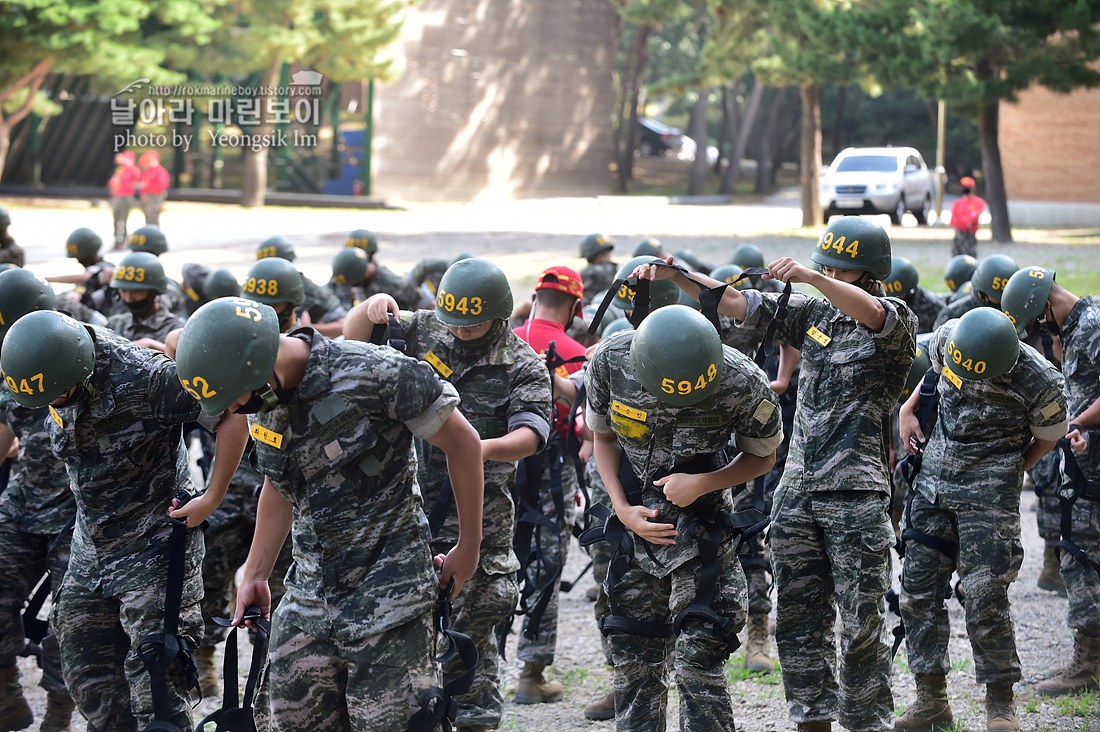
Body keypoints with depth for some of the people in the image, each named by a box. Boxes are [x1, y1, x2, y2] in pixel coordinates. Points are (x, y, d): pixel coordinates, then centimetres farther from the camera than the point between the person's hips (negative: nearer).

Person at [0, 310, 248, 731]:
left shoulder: (142, 377, -25)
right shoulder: (50, 382, -3)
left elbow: (233, 415, -22)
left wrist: (211, 500, -18)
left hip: (155, 551, -7)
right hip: (91, 554, 7)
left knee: (154, 691, -10)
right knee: (88, 681, 8)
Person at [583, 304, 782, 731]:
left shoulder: (742, 383, -21)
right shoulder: (609, 363, -15)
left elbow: (762, 456, -2)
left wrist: (703, 484, -18)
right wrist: (623, 510, -7)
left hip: (700, 529, -3)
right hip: (636, 522, 3)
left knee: (697, 664, -12)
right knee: (634, 665, 9)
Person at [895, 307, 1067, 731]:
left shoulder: (1039, 382, -19)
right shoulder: (947, 339, -8)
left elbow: (1048, 436, 0)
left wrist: (1007, 476, 1)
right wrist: (909, 408, 11)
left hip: (988, 490, -5)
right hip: (933, 480, 5)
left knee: (984, 596, -11)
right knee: (918, 588, 3)